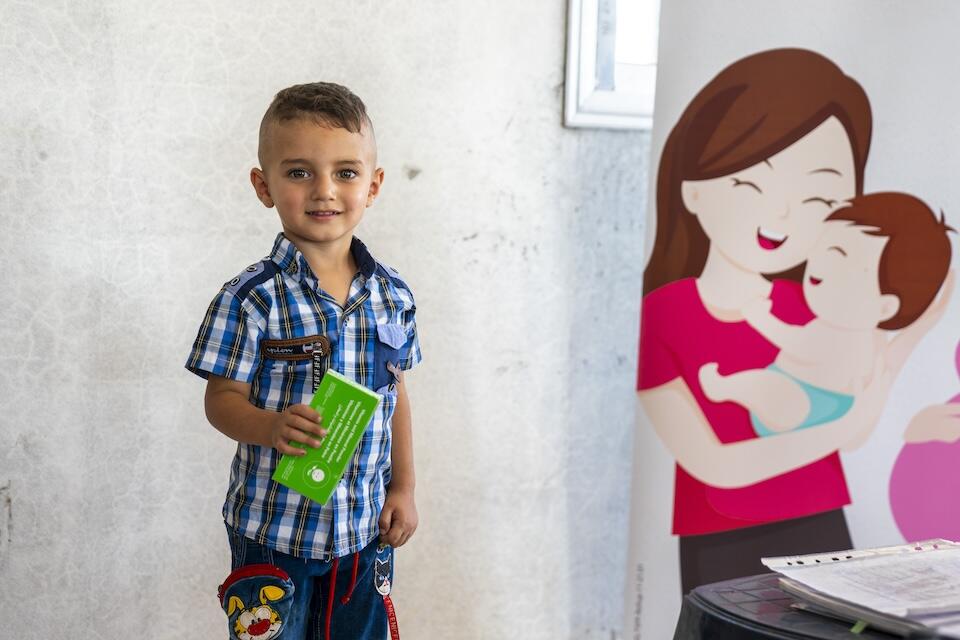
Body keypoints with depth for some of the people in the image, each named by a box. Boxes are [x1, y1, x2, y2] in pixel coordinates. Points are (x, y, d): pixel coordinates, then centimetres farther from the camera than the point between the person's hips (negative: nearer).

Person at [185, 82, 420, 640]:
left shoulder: (393, 295, 0)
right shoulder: (252, 299, -14)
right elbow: (222, 400, -11)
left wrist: (404, 488, 8)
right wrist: (273, 427, -30)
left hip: (366, 528, 4)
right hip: (273, 528, -4)